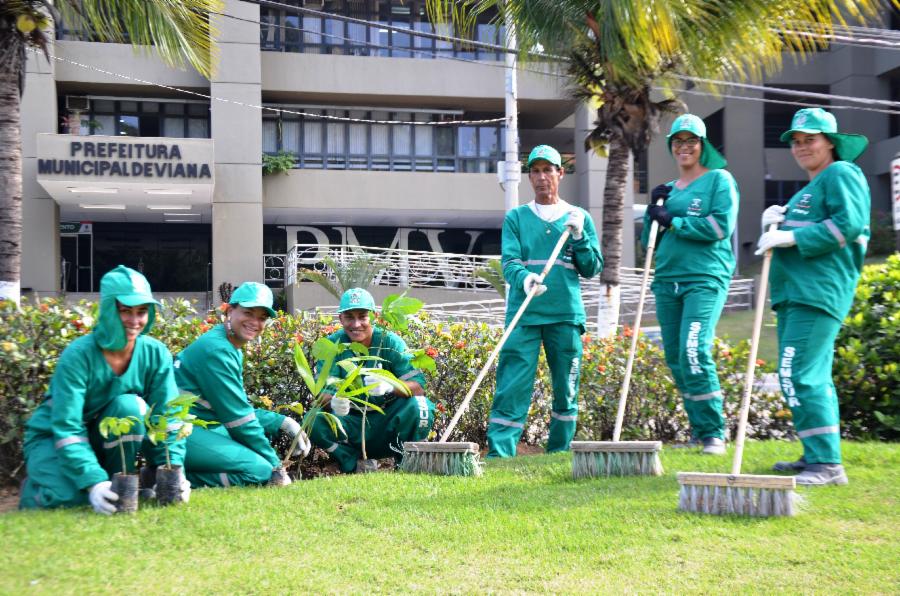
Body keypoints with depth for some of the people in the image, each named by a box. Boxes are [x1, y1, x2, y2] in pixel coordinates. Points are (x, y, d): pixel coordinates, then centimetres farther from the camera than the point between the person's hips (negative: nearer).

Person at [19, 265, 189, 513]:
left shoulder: (156, 354, -14)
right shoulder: (78, 355, -26)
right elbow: (67, 430, -30)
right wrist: (94, 482, -43)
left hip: (104, 438, 3)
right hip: (52, 439, -3)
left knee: (129, 405, -29)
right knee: (71, 495, -32)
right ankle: (34, 489, 5)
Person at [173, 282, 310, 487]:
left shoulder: (232, 351, 17)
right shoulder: (216, 350, -15)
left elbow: (240, 409, 17)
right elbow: (238, 416, -14)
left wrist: (283, 422, 5)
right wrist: (274, 465, -8)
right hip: (178, 434, -11)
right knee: (260, 471, -20)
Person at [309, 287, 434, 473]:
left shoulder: (390, 342, -9)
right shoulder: (333, 345, -6)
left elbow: (418, 386, -19)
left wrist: (389, 386, -42)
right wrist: (334, 402, -41)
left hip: (388, 421, -1)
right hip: (351, 424, 1)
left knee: (418, 405, -31)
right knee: (314, 421, -26)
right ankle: (358, 464, -5)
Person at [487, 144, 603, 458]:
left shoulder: (579, 218, 12)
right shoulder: (516, 218, 11)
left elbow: (592, 268, 8)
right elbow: (509, 262, -2)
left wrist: (579, 236, -7)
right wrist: (524, 278, -23)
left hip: (566, 314, 1)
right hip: (523, 314, -1)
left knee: (566, 389, 6)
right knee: (512, 386, -9)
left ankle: (559, 453, 19)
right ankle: (498, 454, -12)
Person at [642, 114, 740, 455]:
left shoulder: (719, 180, 3)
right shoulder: (667, 190, 20)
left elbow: (721, 226, -12)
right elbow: (649, 242, 19)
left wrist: (672, 221, -9)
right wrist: (654, 209, 3)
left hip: (705, 278, -6)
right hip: (667, 280, 6)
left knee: (694, 352, -20)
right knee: (675, 358, 5)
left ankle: (714, 433, -11)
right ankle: (698, 428, 18)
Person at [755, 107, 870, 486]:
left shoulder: (841, 174, -4)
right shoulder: (810, 187, 25)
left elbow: (848, 224, -18)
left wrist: (793, 237, -19)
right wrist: (778, 220, 6)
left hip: (819, 292, -11)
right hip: (794, 293, 11)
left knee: (800, 376, -18)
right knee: (811, 376, 16)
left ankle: (827, 464, -18)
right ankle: (816, 457, 25)